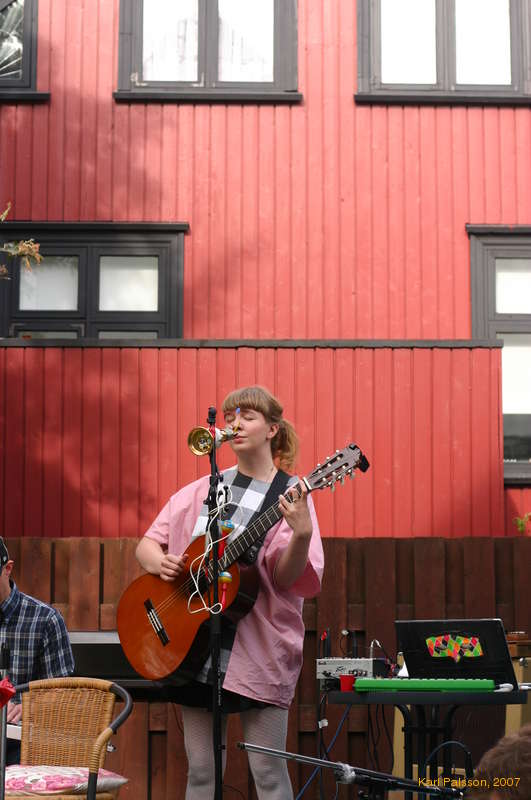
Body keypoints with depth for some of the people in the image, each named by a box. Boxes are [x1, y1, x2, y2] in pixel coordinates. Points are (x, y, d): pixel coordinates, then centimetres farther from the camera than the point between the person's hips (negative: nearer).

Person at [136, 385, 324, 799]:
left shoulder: (290, 495, -3)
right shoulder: (204, 490, 10)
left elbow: (285, 578, -12)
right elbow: (147, 544, 13)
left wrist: (301, 535, -31)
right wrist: (160, 562, -9)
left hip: (258, 650, -4)